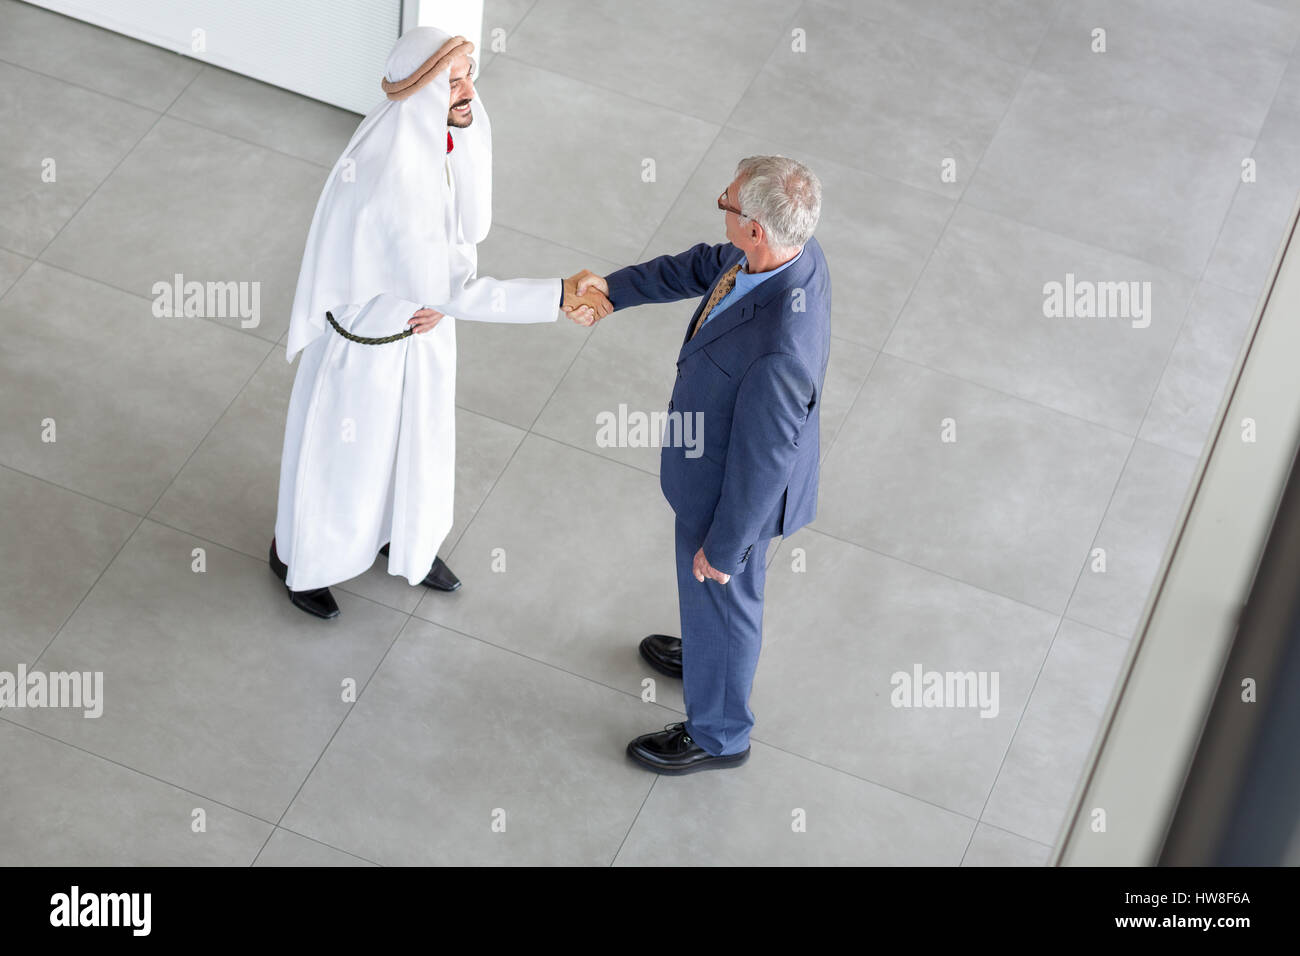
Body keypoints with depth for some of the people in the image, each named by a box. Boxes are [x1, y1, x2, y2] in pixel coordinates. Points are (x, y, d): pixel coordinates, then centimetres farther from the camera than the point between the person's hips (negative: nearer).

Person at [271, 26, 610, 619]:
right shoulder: (386, 176, -40)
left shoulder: (457, 130, -15)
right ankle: (296, 556, 47)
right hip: (365, 331, -7)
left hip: (419, 315, 7)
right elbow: (448, 290, -38)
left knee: (417, 436, 29)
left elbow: (471, 227, -4)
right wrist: (558, 297, -36)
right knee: (342, 447, 18)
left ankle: (401, 537, 58)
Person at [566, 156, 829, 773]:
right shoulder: (796, 250, -20)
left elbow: (760, 461, -30)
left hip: (736, 489, -8)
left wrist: (723, 545, -15)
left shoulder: (778, 351, -45)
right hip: (727, 453, 8)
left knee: (720, 598, 20)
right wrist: (613, 289, -1)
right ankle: (709, 654, 66)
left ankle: (718, 734, 48)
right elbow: (705, 266, 2)